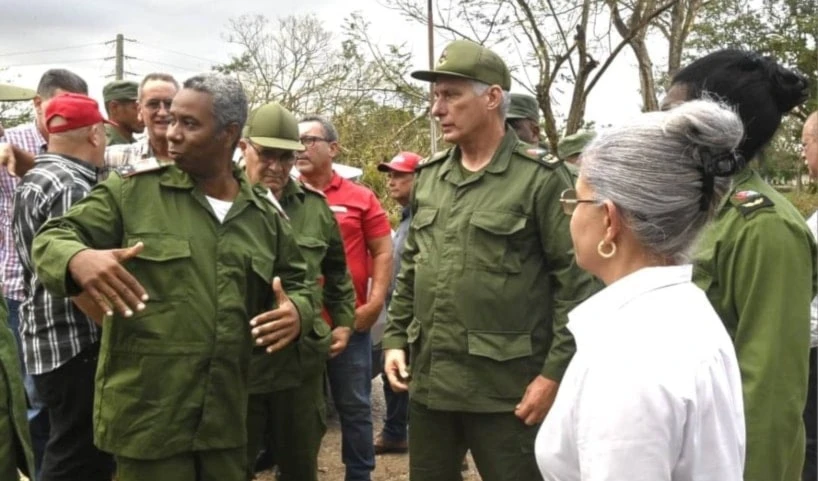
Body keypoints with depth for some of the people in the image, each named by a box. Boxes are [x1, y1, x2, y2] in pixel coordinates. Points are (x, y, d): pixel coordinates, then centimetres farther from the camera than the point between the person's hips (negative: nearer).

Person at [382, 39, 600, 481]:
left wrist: (555, 373, -13)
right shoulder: (428, 177, 10)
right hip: (427, 380, 6)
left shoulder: (541, 178, -10)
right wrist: (395, 338, 11)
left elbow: (576, 282, -11)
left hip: (506, 388, -6)